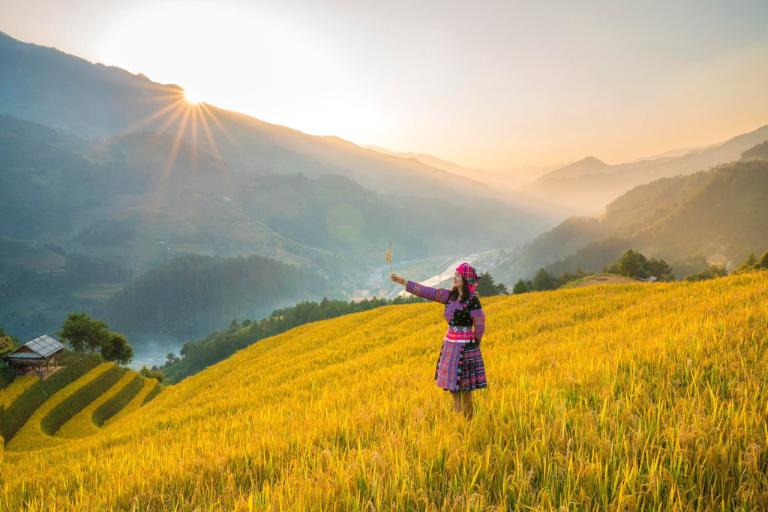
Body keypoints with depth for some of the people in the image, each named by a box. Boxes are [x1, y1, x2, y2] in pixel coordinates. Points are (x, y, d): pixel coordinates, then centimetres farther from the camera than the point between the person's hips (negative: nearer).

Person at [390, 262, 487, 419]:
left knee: (463, 385, -1)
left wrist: (474, 346, -2)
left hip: (464, 347, -7)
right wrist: (403, 281, 4)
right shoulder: (450, 296, 6)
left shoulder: (472, 300, -13)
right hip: (450, 344, 7)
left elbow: (480, 325, -10)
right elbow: (427, 292, 6)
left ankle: (467, 421, 11)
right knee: (452, 384, 12)